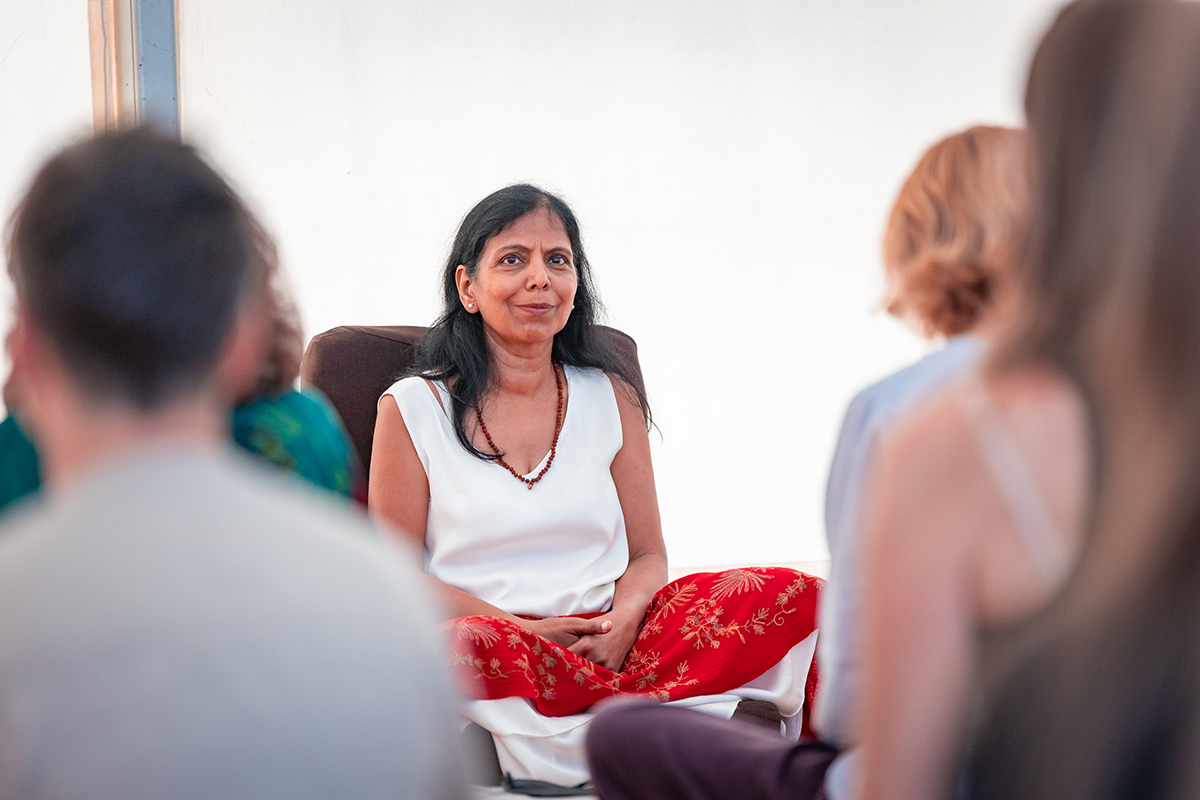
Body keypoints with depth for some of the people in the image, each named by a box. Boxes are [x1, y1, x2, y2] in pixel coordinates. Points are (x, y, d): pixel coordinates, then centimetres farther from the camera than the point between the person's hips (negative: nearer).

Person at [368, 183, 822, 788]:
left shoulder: (611, 397, 16)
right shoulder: (412, 409, 6)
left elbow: (648, 555, 14)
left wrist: (622, 622, -10)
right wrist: (523, 630, -12)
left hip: (609, 641, 4)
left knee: (792, 595, -20)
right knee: (467, 646, -42)